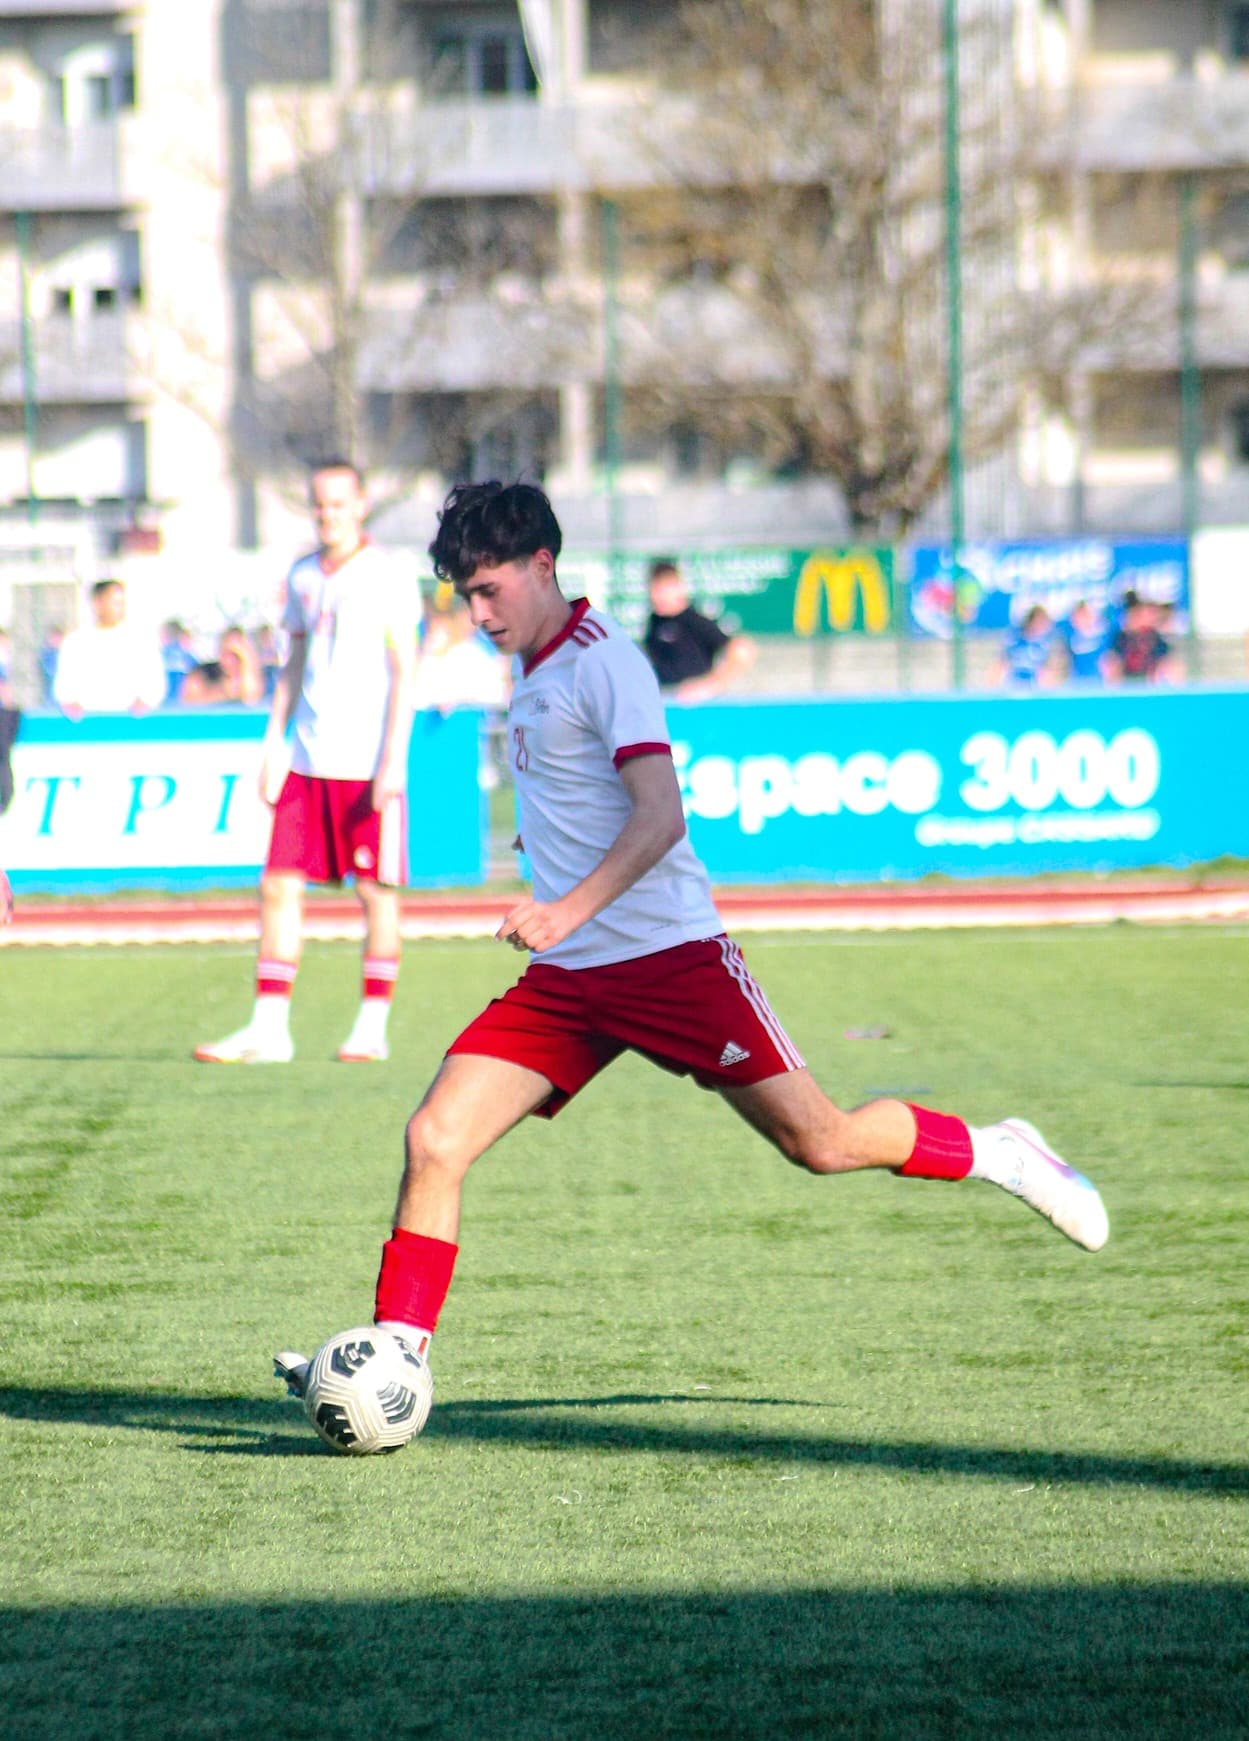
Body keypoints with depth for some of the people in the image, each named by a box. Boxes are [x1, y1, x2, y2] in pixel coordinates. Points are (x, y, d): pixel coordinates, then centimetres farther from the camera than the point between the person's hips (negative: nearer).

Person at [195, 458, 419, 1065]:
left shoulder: (388, 578, -5)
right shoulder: (303, 577, 13)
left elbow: (403, 673, -8)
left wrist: (394, 759, -15)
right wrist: (274, 743, 13)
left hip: (368, 762, -6)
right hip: (309, 761, 6)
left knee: (375, 892, 0)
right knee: (279, 885, 0)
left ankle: (372, 1027, 7)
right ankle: (268, 1028, 2)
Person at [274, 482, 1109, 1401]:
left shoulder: (602, 661, -12)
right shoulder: (534, 670, 14)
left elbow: (661, 815, -24)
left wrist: (569, 909, -36)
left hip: (670, 955, -7)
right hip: (565, 979, 7)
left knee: (821, 1142, -2)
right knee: (435, 1139, -10)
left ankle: (998, 1153, 22)